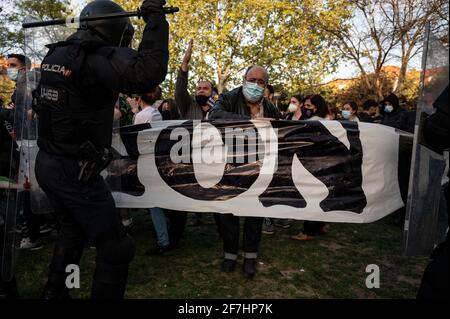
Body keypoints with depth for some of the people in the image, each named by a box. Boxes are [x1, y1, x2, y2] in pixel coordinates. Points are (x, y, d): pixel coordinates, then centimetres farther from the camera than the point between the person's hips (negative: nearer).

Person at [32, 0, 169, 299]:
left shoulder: (57, 53, 6)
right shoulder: (100, 58, -19)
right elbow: (149, 73, -35)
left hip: (47, 164, 10)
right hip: (75, 171, -10)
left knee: (73, 229, 31)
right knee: (116, 248, 3)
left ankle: (54, 291, 45)